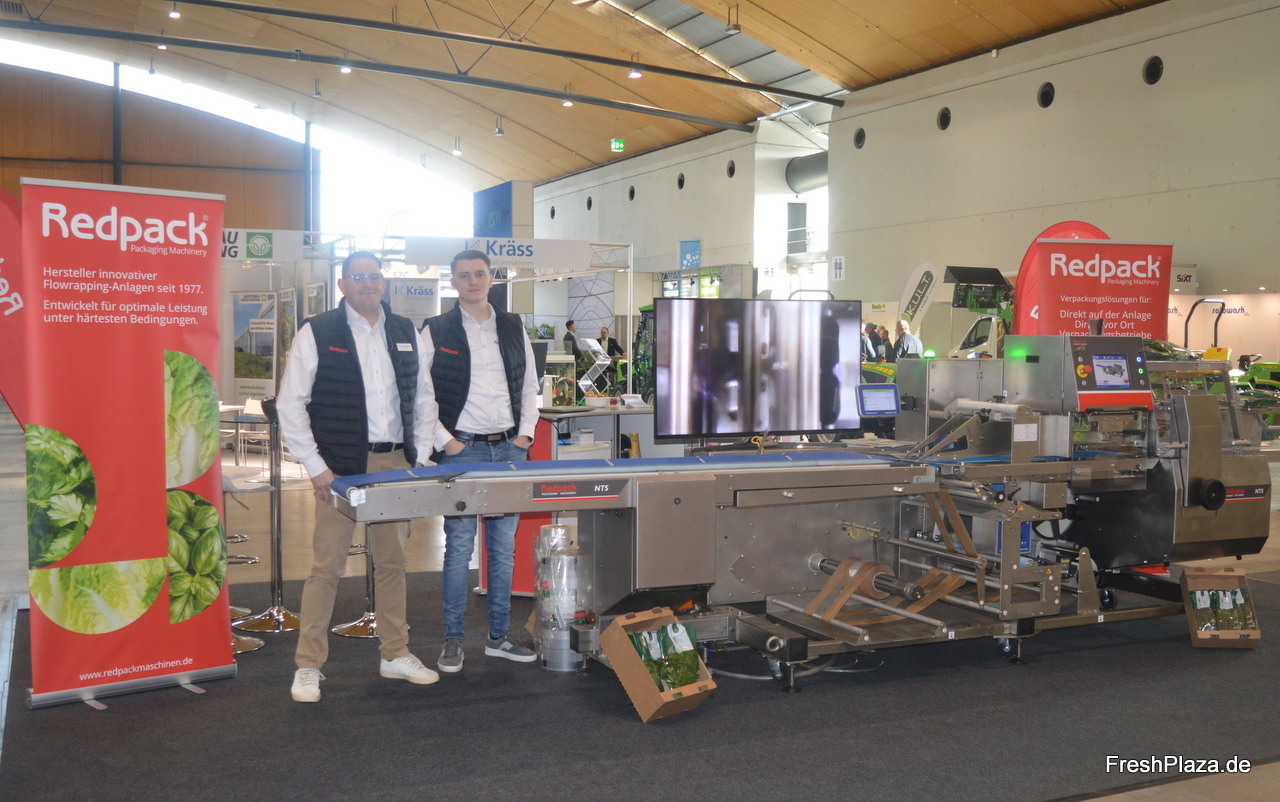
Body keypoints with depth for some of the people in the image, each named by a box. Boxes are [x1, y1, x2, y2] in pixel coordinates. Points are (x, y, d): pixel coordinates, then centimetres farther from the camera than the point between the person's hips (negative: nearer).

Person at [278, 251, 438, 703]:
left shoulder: (404, 332, 10)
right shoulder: (318, 333, -3)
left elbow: (421, 398, 16)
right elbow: (289, 405, -5)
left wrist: (419, 455, 7)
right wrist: (315, 468, -10)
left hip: (394, 463, 5)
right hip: (341, 466, -4)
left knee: (392, 561, 13)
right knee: (327, 566, -1)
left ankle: (395, 654, 25)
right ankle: (308, 666, 11)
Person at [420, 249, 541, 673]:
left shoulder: (513, 328, 11)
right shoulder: (436, 331, -1)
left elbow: (529, 386, 15)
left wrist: (525, 433, 4)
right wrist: (444, 440, -8)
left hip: (509, 448, 4)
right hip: (461, 449, -4)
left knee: (504, 547, 9)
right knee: (459, 547, -2)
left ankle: (499, 636, 19)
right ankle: (452, 639, 9)